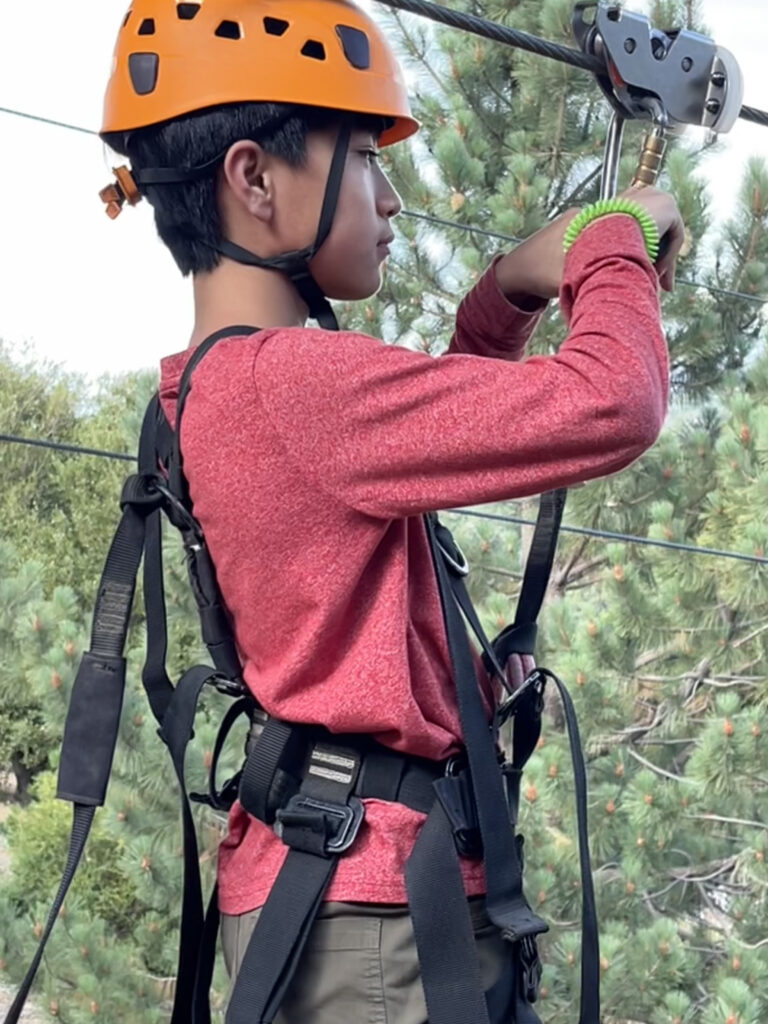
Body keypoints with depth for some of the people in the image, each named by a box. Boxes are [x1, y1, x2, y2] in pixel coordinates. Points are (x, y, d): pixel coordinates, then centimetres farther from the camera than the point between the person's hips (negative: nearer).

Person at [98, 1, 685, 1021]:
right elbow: (611, 407, -22)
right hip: (374, 899, -10)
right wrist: (616, 251, -2)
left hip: (302, 879, 10)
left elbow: (421, 432, 29)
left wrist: (510, 294, 13)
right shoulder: (287, 379, -18)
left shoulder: (207, 391, 13)